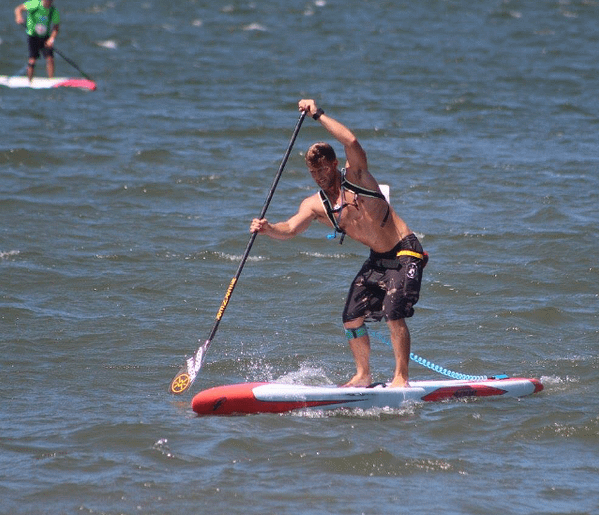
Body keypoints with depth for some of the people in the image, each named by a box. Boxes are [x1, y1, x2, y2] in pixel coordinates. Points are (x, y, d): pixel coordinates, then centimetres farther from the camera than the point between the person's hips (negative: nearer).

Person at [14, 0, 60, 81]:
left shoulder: (53, 11, -6)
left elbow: (56, 27, 2)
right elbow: (19, 8, -11)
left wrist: (51, 39, -13)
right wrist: (19, 17, -33)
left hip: (45, 37, 3)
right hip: (33, 35, -3)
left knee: (50, 59, -8)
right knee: (32, 60, -8)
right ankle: (29, 81, 5)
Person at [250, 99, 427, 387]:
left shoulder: (356, 177, -12)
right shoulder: (314, 205, 0)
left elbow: (351, 142, -30)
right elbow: (291, 229, -14)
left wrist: (318, 115, -28)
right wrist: (268, 230, -35)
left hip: (405, 253, -7)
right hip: (377, 260, 7)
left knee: (393, 312, -20)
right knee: (352, 318, 3)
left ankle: (401, 377, -12)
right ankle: (362, 375, 21)